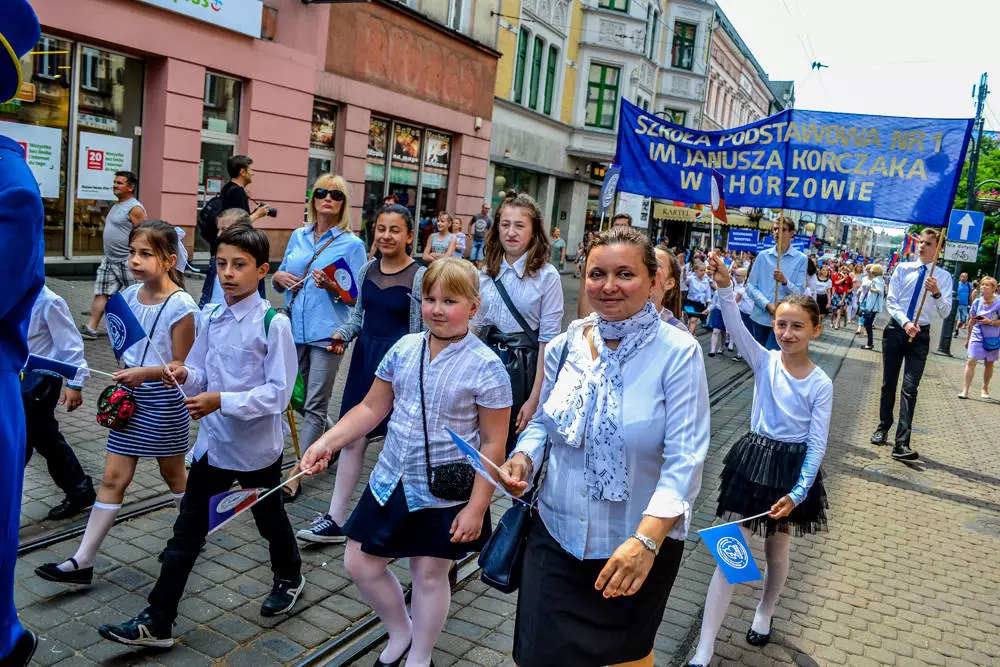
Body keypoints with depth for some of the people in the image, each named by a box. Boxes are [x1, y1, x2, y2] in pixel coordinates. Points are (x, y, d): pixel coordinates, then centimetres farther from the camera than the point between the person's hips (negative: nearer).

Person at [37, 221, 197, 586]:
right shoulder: (129, 295, 1)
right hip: (130, 398, 5)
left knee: (173, 473, 14)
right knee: (113, 478, 6)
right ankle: (83, 561, 11)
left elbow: (182, 367, -16)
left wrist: (142, 373, -29)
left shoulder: (181, 306, -18)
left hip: (164, 400, -5)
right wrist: (124, 376, 3)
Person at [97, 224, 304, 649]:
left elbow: (278, 392, -20)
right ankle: (156, 622, 19)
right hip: (212, 441, 5)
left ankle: (289, 577, 48)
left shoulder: (273, 323, -19)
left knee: (269, 519, 19)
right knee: (187, 530, 9)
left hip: (256, 446, -4)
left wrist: (222, 401, -27)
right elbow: (200, 375, 9)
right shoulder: (210, 317, 0)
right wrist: (184, 375, -14)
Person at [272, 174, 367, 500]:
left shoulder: (352, 244, -3)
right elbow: (282, 280, 20)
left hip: (327, 332, -5)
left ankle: (295, 474, 3)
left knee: (314, 406, -2)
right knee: (305, 400, 15)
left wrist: (332, 287, -23)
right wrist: (278, 277, -2)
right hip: (295, 328, 6)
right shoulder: (298, 237, 11)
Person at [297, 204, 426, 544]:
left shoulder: (419, 276, -11)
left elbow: (422, 331, -9)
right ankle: (335, 520, 14)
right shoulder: (367, 269, 6)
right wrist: (343, 334, -1)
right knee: (353, 438, 7)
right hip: (365, 355, 5)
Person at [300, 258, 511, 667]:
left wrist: (476, 508, -14)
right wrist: (326, 443, -6)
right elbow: (372, 408, 6)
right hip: (390, 483, 5)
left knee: (429, 574, 11)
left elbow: (492, 444, -13)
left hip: (445, 494, -5)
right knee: (359, 563, 13)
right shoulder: (404, 349, -2)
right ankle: (399, 633, 40)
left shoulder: (485, 366, -16)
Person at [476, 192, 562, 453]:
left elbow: (548, 340, -11)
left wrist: (534, 400, -14)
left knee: (516, 446, 6)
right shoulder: (486, 272, 5)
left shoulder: (547, 276, -9)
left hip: (524, 365, -3)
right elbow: (474, 326, 12)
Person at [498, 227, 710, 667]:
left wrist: (647, 539, -29)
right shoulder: (564, 346, -1)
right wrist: (523, 458, -10)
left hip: (638, 546, -3)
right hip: (556, 536, 3)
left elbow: (685, 458, -19)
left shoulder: (678, 353, -15)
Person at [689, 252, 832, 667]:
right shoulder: (765, 362, -5)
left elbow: (817, 445, -8)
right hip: (753, 459, 0)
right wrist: (725, 288, -38)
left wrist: (798, 492, -15)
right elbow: (736, 328, -23)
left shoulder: (820, 384, -7)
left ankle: (764, 613, 49)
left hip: (793, 468, 0)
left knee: (777, 551, 19)